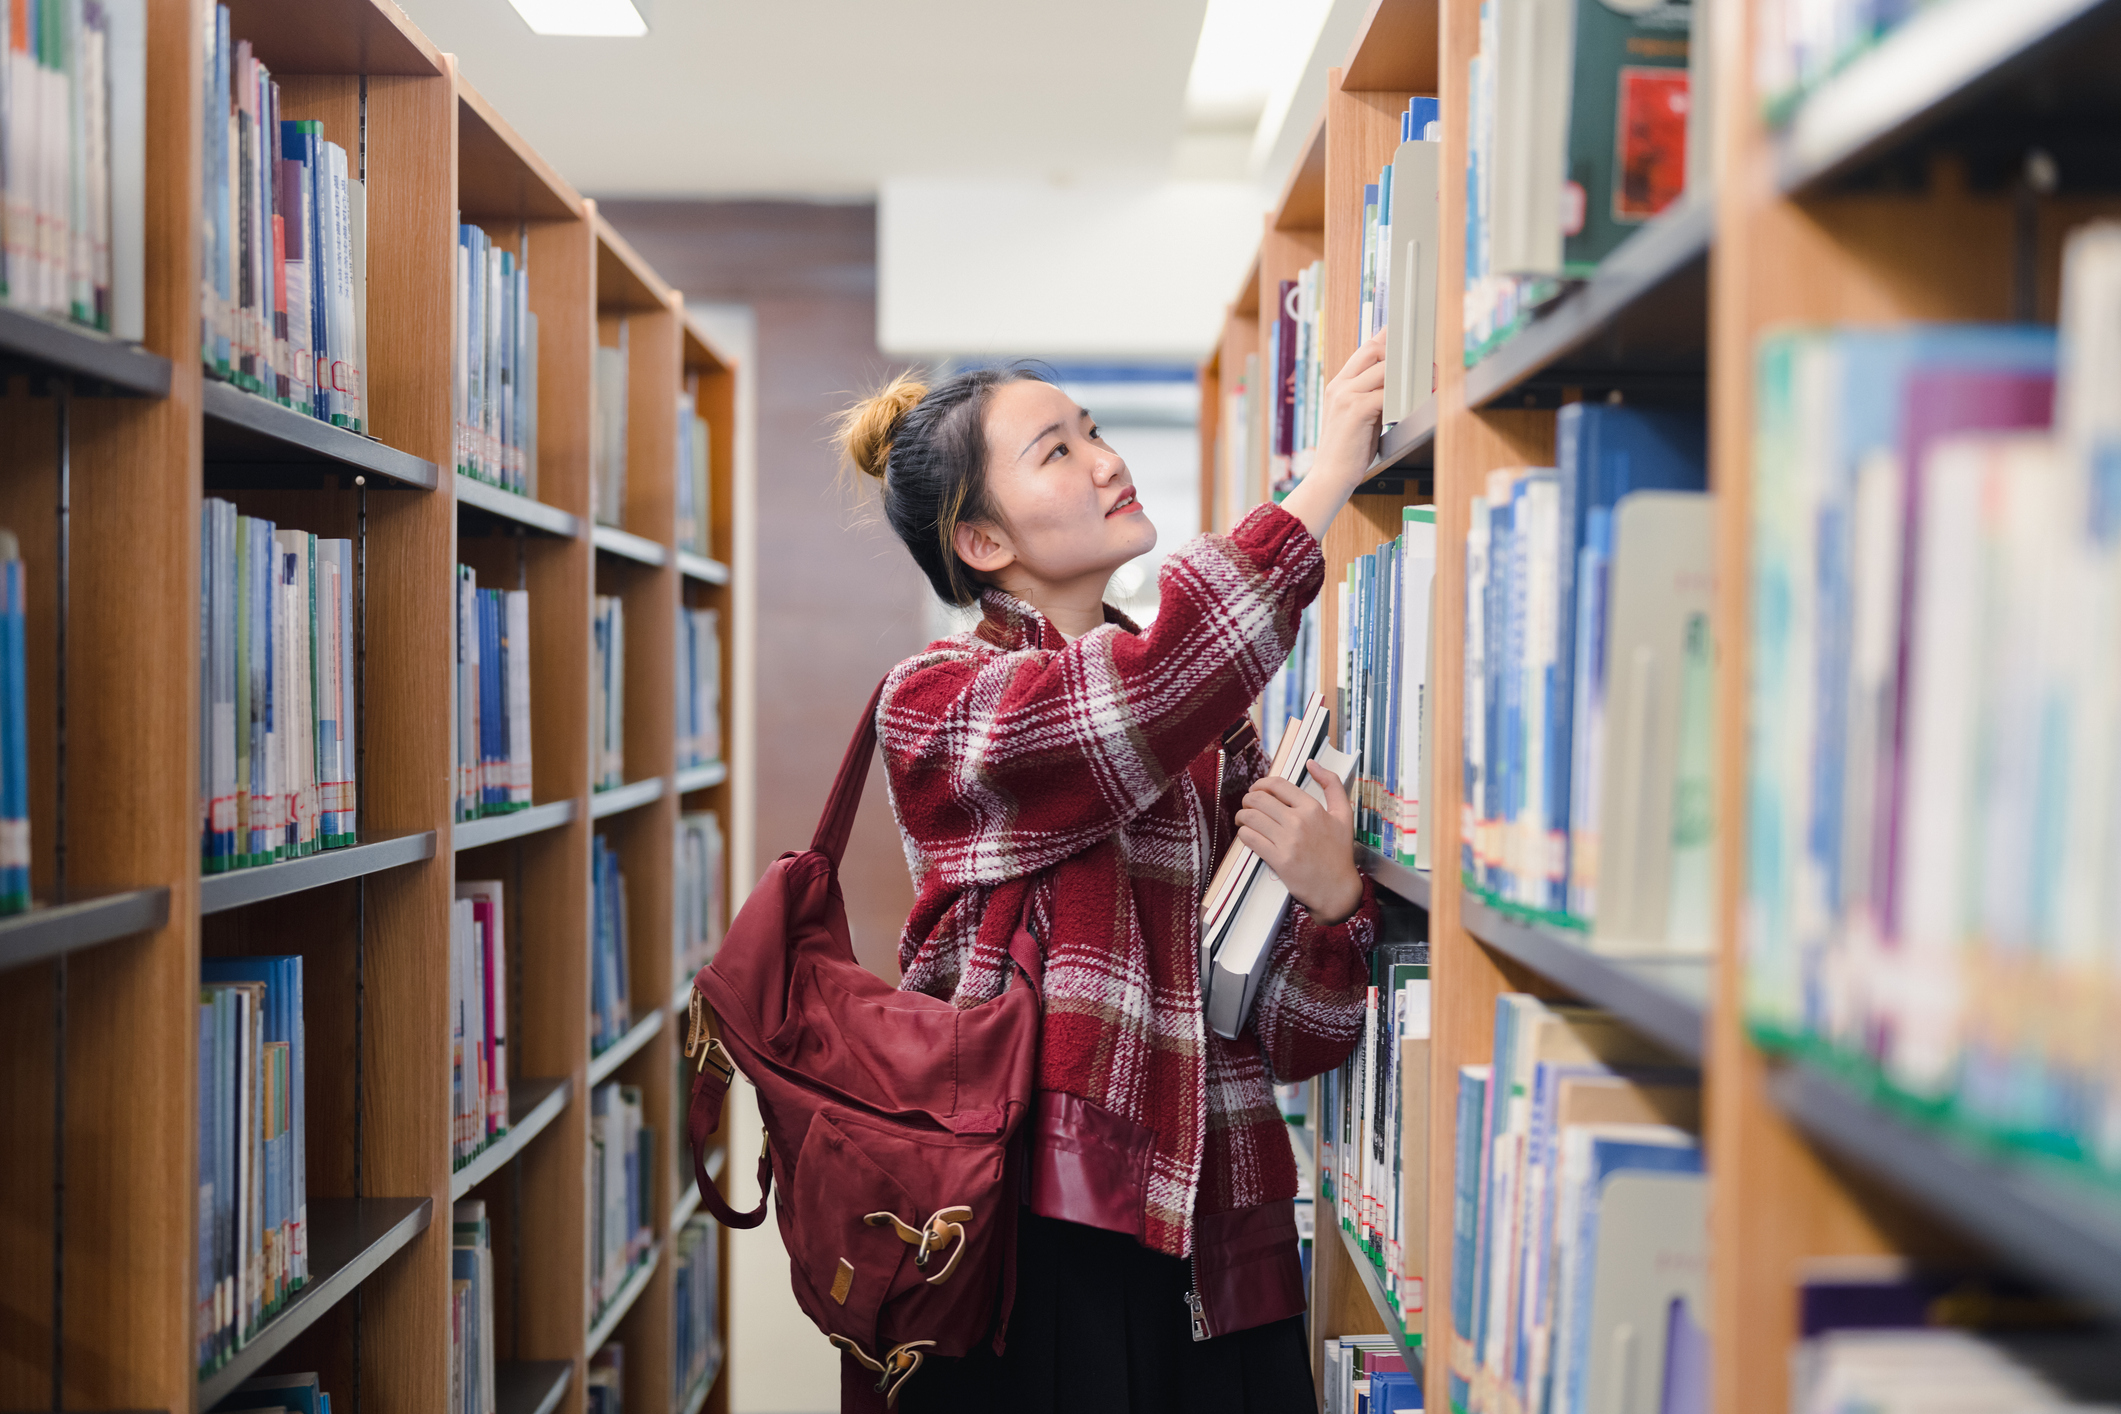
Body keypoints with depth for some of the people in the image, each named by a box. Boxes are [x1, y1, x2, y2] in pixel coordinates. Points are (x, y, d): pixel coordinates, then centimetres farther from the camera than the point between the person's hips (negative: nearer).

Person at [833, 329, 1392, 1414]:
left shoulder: (1208, 719, 12)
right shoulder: (936, 702, -4)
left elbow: (1297, 1039, 10)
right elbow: (1142, 699, -26)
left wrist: (1330, 896, -12)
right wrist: (1330, 473, -19)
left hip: (1219, 1248, 5)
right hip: (1040, 1232, -5)